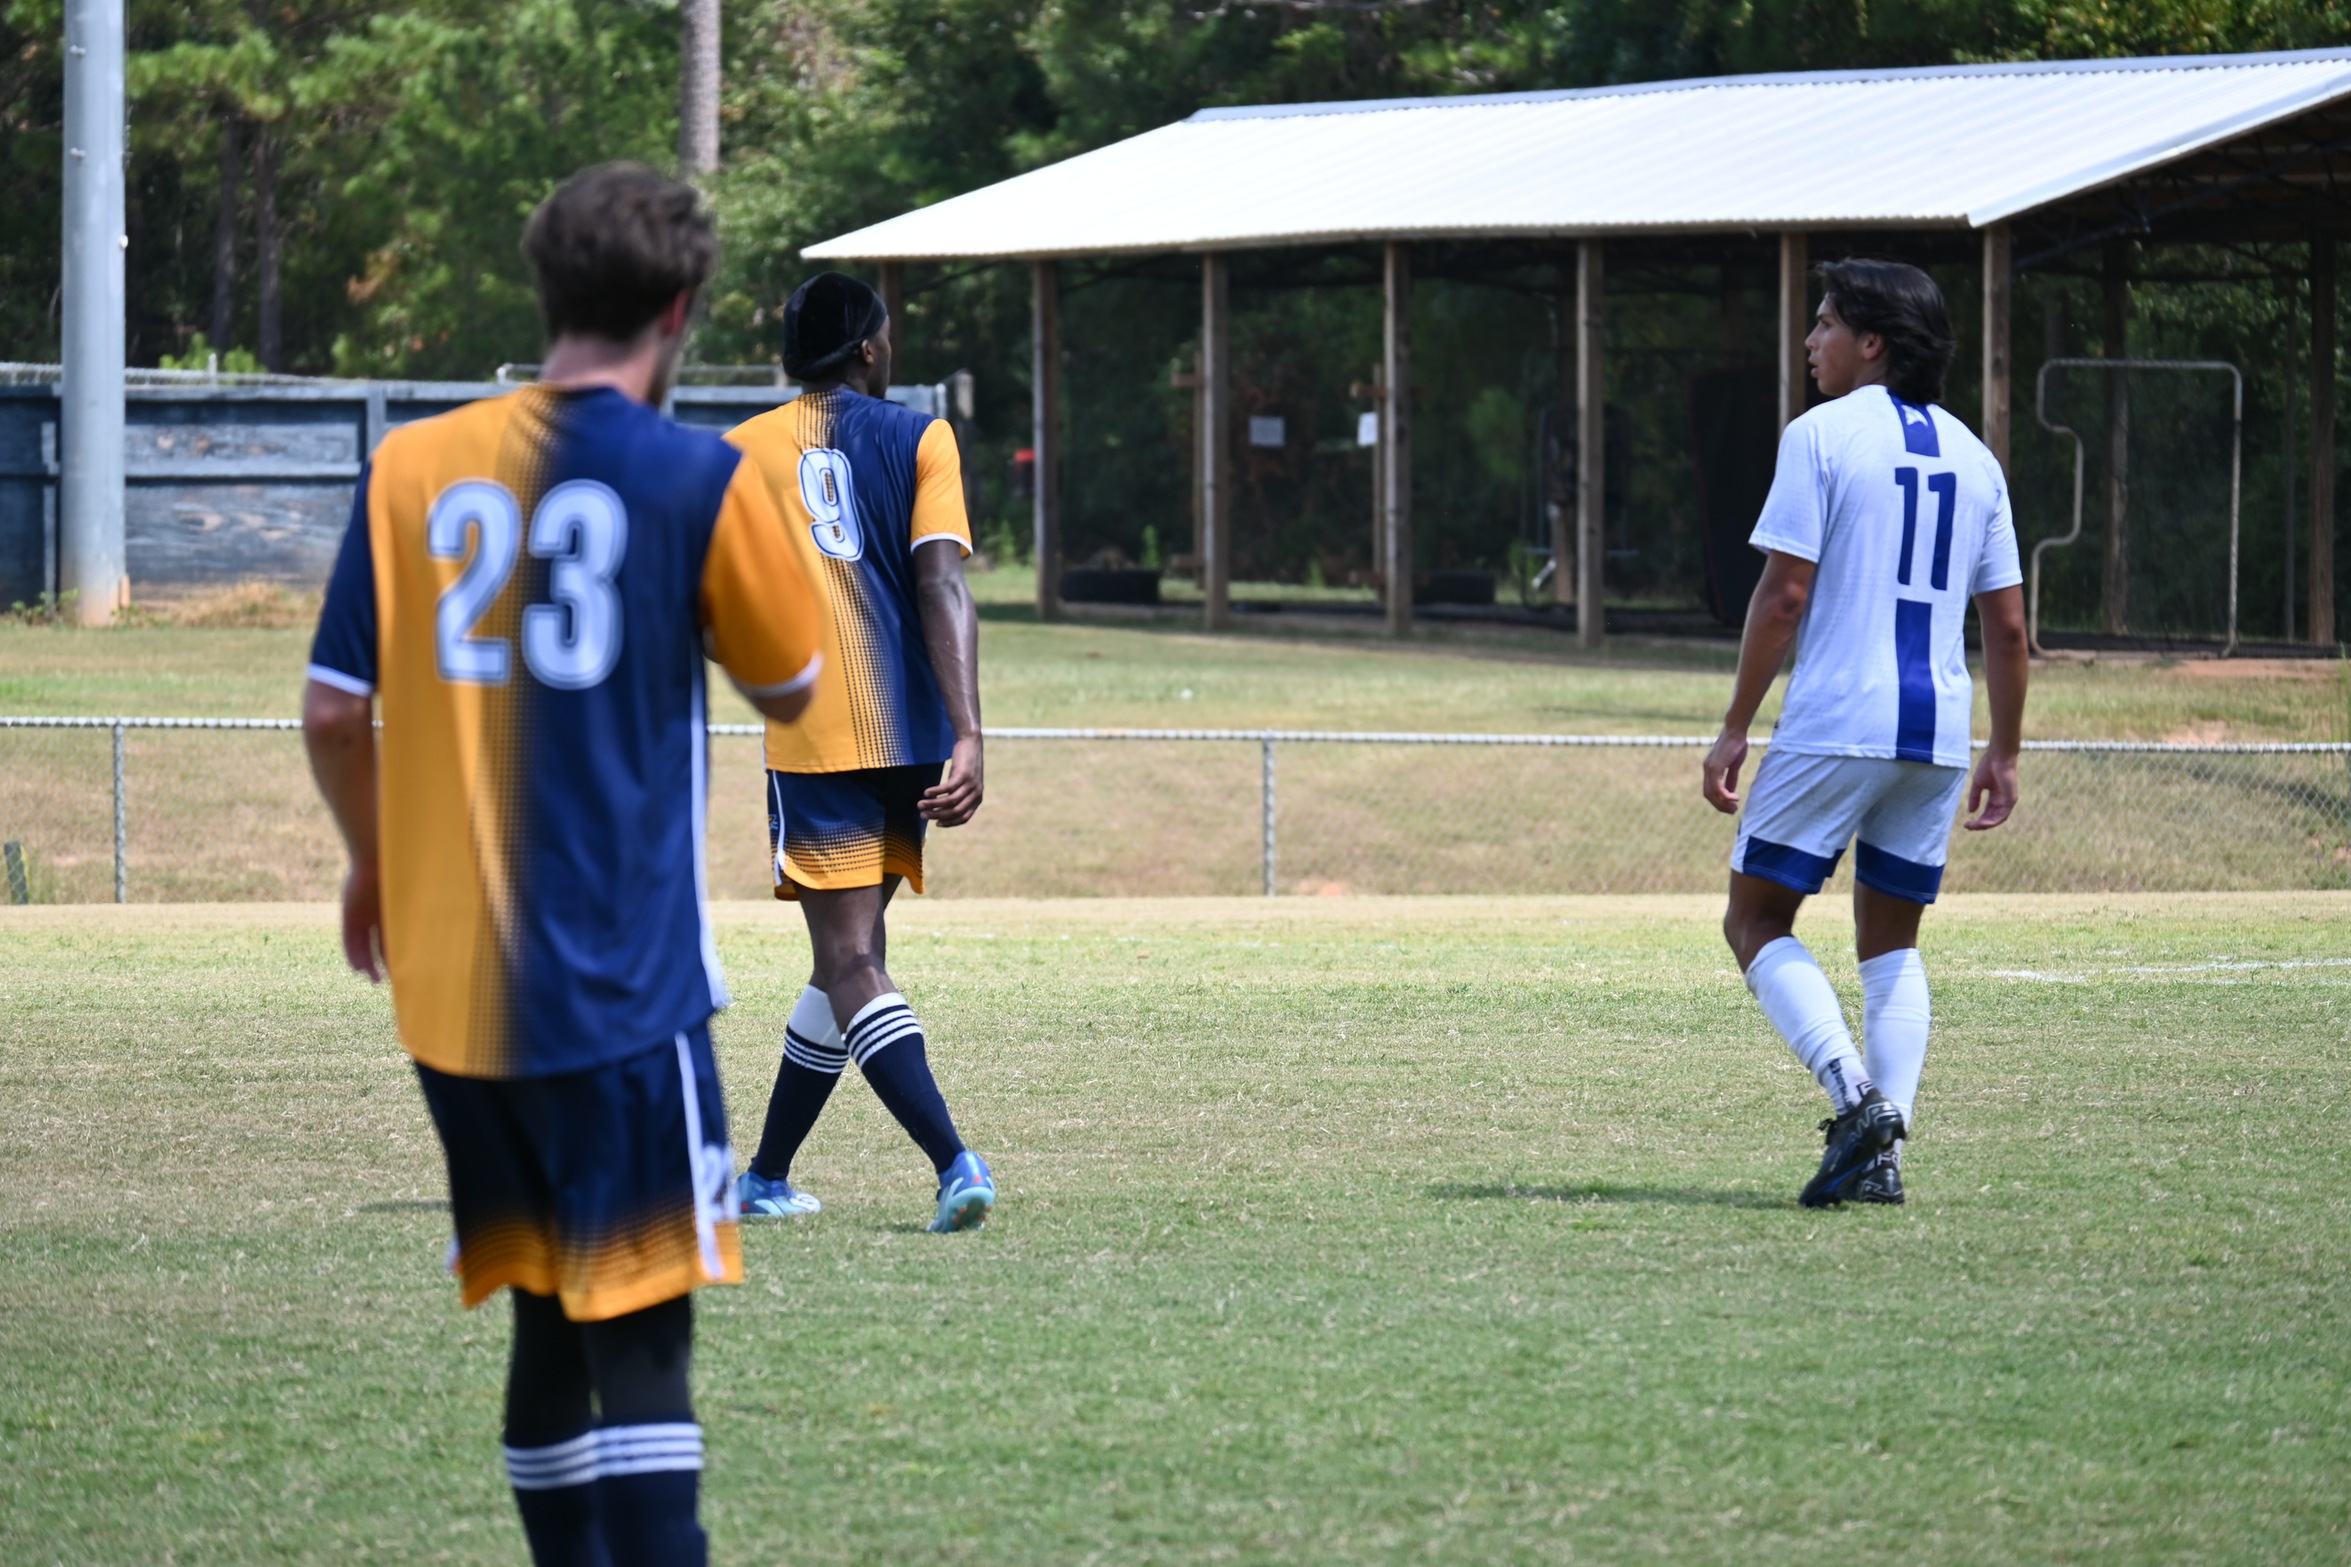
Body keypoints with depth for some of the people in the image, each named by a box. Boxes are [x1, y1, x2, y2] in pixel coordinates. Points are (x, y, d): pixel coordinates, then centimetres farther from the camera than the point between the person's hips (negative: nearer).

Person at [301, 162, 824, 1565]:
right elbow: (792, 687, 6)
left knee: (548, 1326, 15)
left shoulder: (412, 467, 3)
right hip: (622, 985, -4)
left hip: (451, 980, 4)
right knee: (641, 1342, -5)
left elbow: (335, 708, 4)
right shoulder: (701, 480, -7)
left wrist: (374, 862, 22)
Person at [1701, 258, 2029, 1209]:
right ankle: (1885, 1150, 3)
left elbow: (1783, 596, -10)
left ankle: (1855, 1097, -16)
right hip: (1938, 734, 6)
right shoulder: (1970, 455, 12)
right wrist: (2005, 755, 20)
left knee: (1755, 922, 4)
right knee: (1892, 942, 15)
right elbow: (2007, 623, 13)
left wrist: (1735, 728, -4)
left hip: (1834, 727, -6)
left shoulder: (1822, 435, -5)